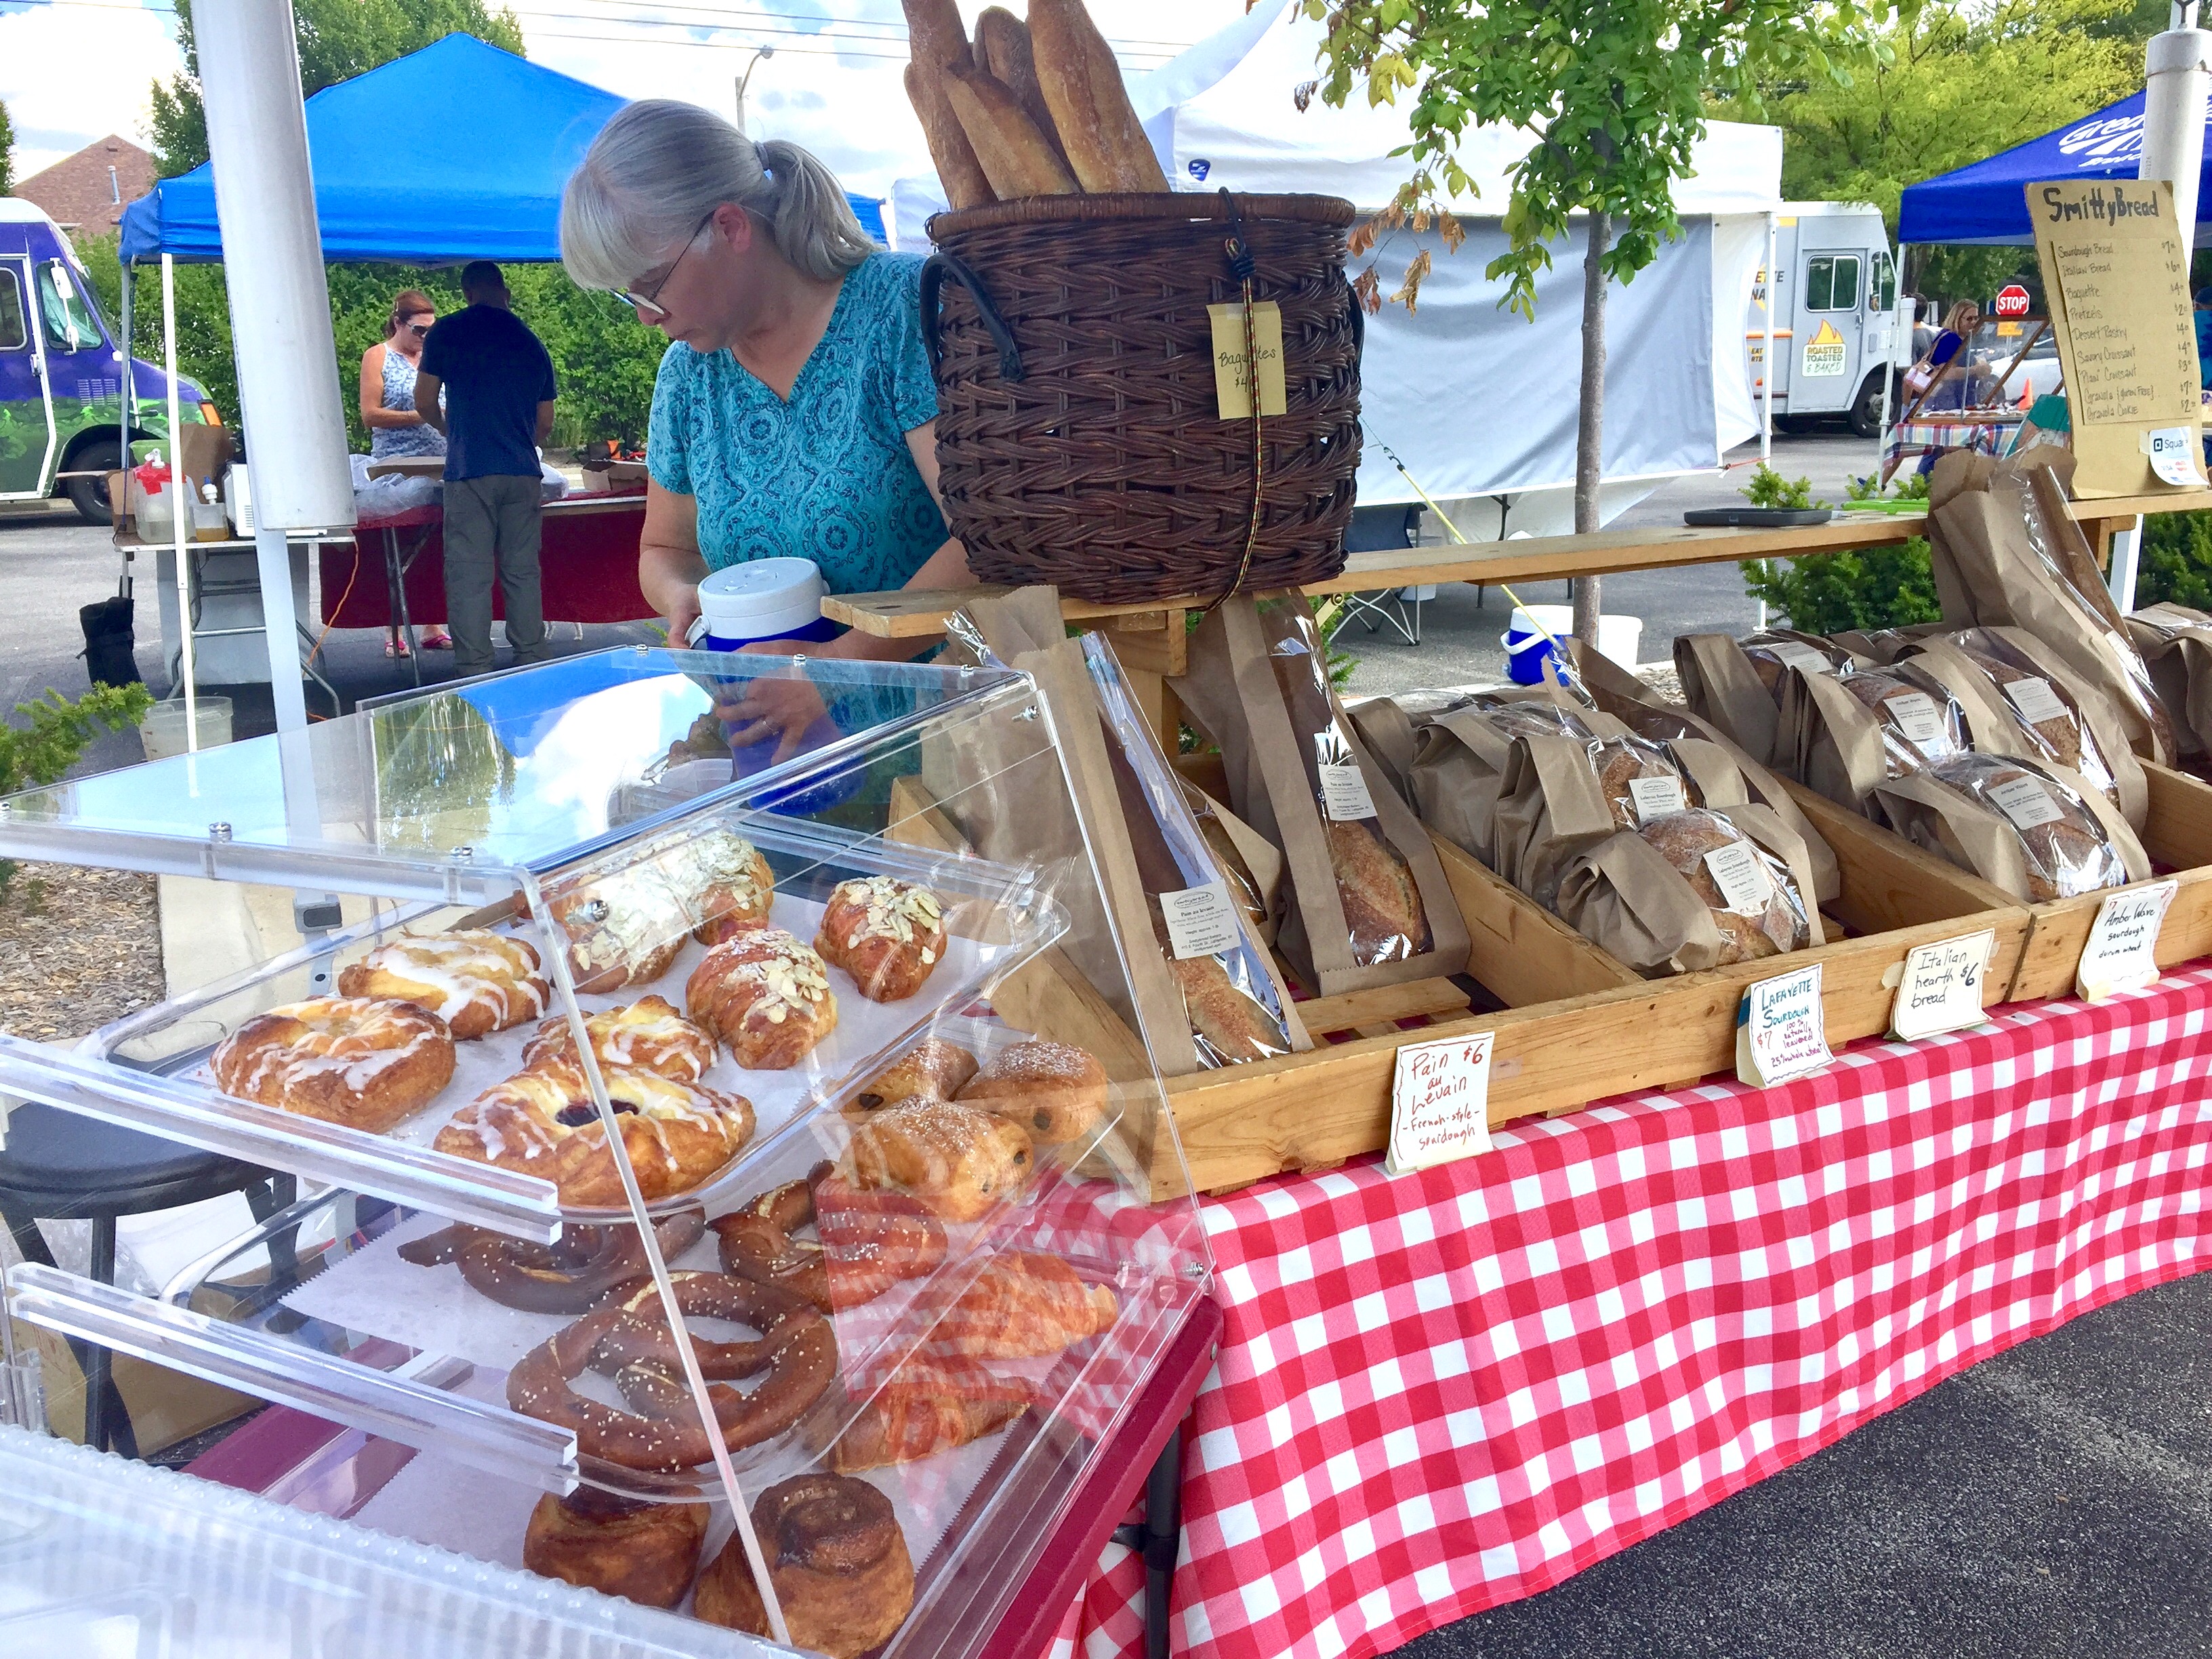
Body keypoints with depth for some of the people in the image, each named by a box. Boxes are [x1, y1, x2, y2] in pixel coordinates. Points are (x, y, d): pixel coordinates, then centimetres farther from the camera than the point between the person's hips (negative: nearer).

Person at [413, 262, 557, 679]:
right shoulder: (532, 342, 13)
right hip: (524, 472, 4)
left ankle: (475, 673, -5)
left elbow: (425, 402, 7)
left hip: (470, 472, -3)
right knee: (523, 572, 8)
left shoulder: (446, 332, 2)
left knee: (470, 576, -3)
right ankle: (533, 668, 10)